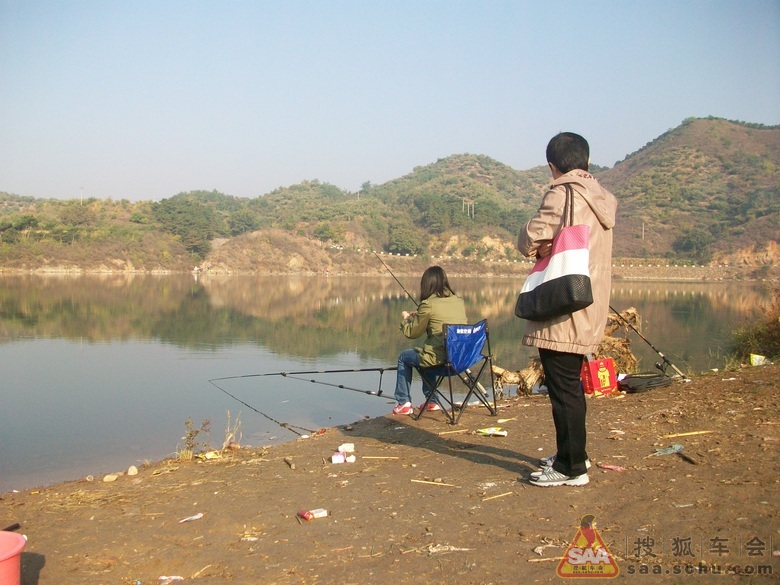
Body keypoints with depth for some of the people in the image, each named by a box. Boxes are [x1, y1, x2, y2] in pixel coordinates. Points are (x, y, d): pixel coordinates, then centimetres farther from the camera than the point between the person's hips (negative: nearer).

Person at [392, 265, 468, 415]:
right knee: (424, 354, 35)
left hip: (440, 359, -7)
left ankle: (404, 404, 22)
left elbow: (412, 333, -1)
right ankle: (432, 401, 37)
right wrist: (419, 316, 26)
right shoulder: (459, 301, 7)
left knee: (404, 357, 20)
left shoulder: (428, 304, -12)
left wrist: (406, 318, 19)